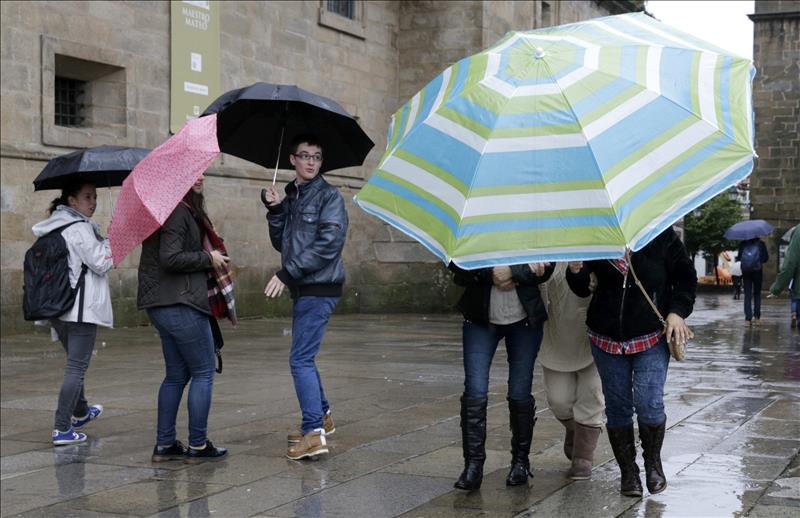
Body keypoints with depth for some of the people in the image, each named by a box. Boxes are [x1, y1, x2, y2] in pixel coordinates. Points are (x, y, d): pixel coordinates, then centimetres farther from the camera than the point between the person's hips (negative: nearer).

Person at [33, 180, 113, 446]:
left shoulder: (53, 228, 13)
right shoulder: (80, 229, -14)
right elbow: (101, 263, -14)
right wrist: (113, 239, -3)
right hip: (81, 307, -9)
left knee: (75, 362, 25)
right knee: (77, 367, -6)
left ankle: (80, 412, 42)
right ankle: (62, 428, -9)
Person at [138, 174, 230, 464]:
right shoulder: (179, 212, -15)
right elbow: (170, 257, -23)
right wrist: (208, 258, -11)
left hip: (159, 306, 10)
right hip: (181, 304, -10)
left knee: (177, 374, 15)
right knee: (204, 371, 0)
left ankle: (164, 445, 17)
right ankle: (197, 445, 5)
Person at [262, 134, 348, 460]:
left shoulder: (329, 197, -8)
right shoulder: (291, 197, 15)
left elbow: (328, 245, -18)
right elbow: (281, 243, 13)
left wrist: (287, 274, -19)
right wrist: (275, 211, -3)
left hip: (320, 289, -8)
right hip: (303, 289, 8)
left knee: (301, 359, -13)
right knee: (304, 357, 19)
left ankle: (314, 434, -14)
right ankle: (322, 417, 35)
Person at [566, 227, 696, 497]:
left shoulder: (661, 236, -6)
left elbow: (685, 276, 5)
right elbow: (582, 290, 3)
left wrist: (677, 311, -9)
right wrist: (575, 272, -19)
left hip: (652, 337, -2)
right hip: (607, 338, 2)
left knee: (649, 403, -11)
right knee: (617, 407, 5)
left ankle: (653, 464, 15)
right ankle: (628, 472, 19)